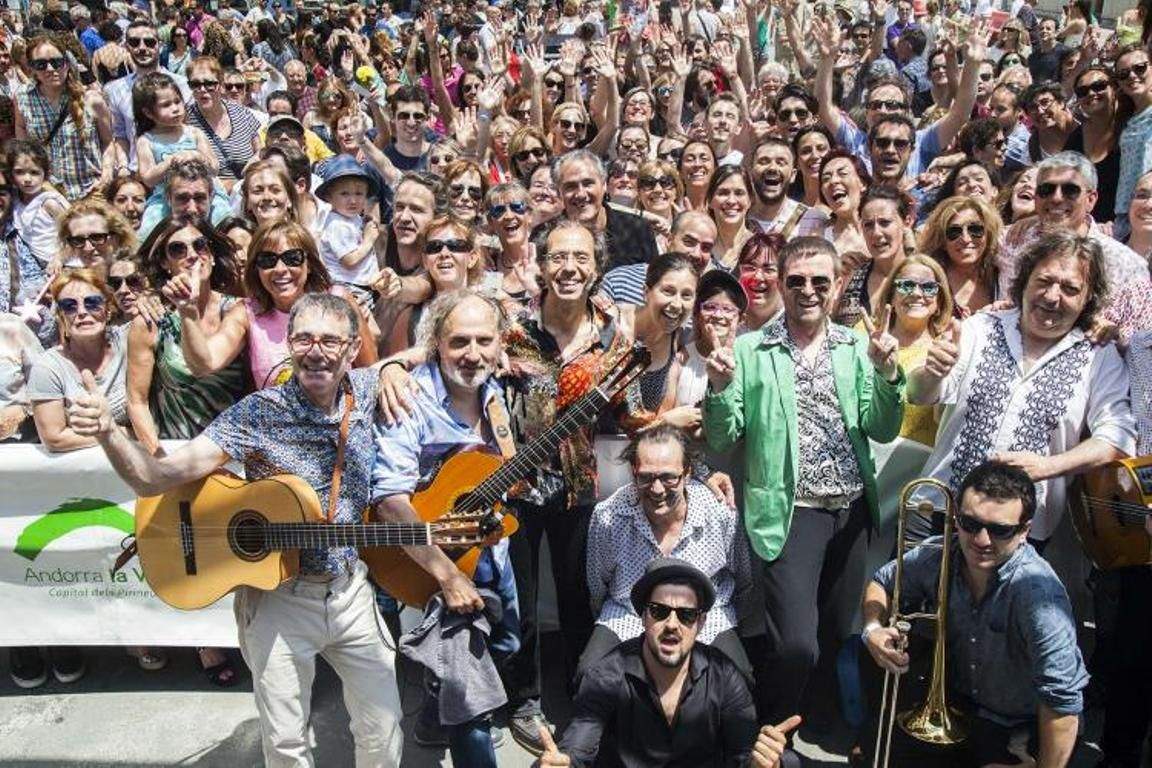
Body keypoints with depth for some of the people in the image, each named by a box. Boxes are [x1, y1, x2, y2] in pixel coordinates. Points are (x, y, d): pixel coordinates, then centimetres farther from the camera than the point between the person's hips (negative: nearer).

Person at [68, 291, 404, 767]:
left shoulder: (367, 390, -5)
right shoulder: (258, 413, -17)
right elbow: (158, 478, -23)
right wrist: (107, 432, -42)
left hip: (351, 589, 3)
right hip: (278, 595, -3)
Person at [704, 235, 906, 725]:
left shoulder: (857, 348, 7)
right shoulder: (750, 350, -3)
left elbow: (883, 431, 3)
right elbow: (722, 439, -4)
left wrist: (886, 375, -13)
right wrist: (719, 389, -21)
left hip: (852, 510, 5)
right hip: (791, 512, -4)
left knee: (835, 637, 16)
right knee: (797, 644, -12)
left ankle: (796, 720, 41)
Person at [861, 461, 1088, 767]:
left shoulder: (1038, 594, -31)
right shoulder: (938, 556, -13)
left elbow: (1062, 702, -32)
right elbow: (883, 582, 5)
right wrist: (873, 629, -13)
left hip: (1023, 730, -4)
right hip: (959, 704, 4)